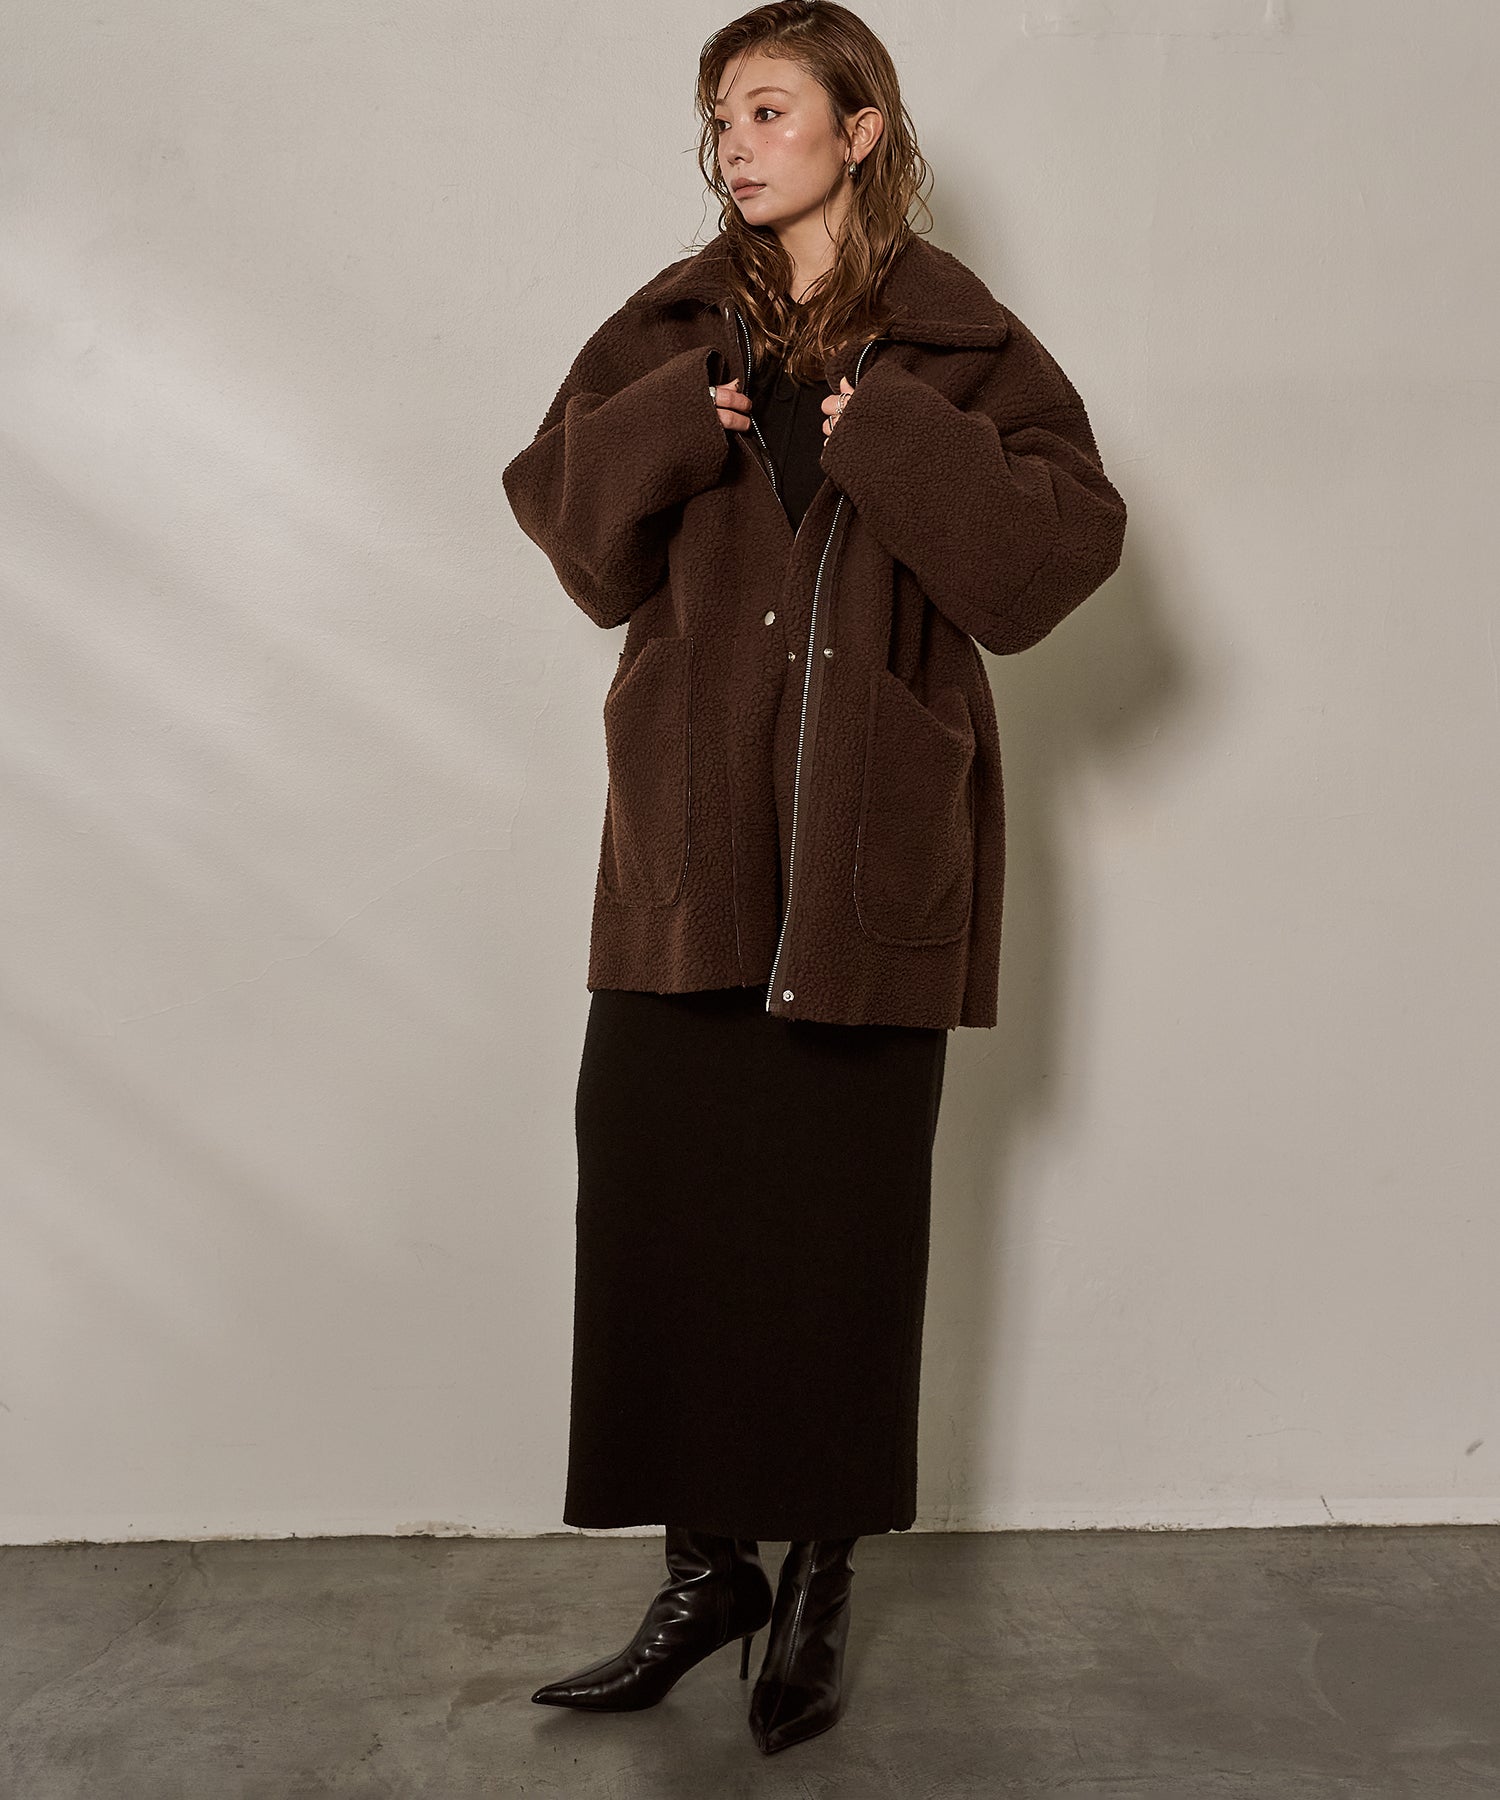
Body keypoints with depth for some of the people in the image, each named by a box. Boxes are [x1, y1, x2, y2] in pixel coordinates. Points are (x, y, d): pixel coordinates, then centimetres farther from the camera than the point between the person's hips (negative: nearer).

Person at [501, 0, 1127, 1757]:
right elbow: (571, 527, 6)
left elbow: (1057, 549, -6)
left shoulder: (960, 347, 3)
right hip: (687, 836, 3)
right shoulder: (673, 329, 12)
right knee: (656, 1196, 3)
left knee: (840, 1219, 4)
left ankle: (817, 1579, 22)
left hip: (874, 848, -2)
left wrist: (896, 442, -16)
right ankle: (706, 1564, 20)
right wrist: (671, 426, -10)